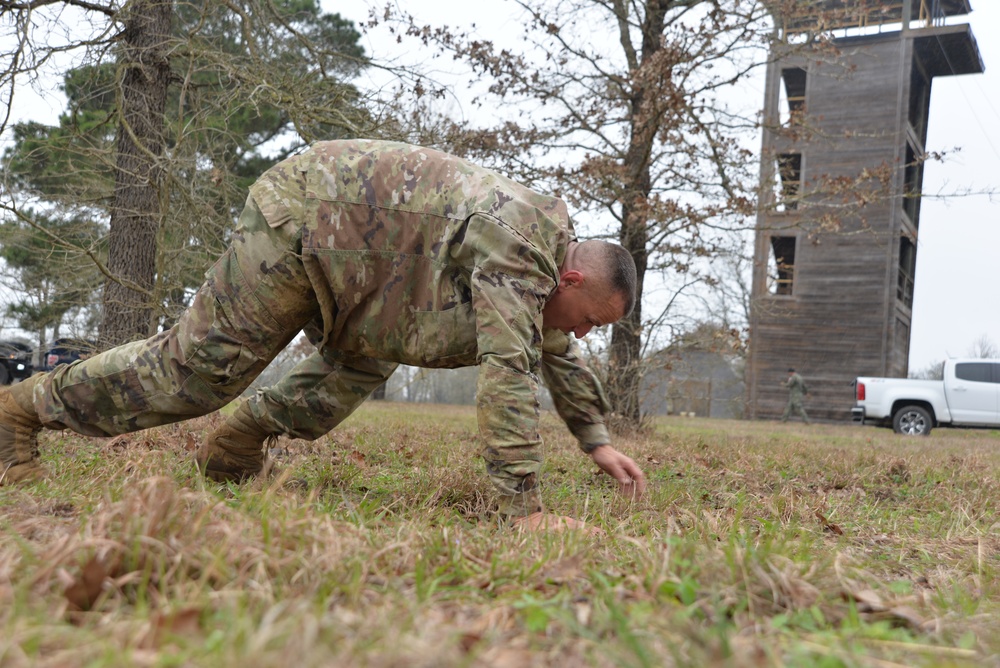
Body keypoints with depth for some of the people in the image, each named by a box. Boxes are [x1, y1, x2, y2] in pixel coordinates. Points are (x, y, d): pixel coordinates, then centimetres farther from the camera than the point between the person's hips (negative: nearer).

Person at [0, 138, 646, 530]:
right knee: (198, 366, -3)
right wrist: (523, 507, -31)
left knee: (364, 365, 20)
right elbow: (509, 369, -33)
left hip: (341, 237, 10)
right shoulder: (520, 244, -25)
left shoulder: (549, 242, 6)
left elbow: (560, 356, 19)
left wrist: (598, 441, 17)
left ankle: (241, 438, 24)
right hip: (304, 220, -10)